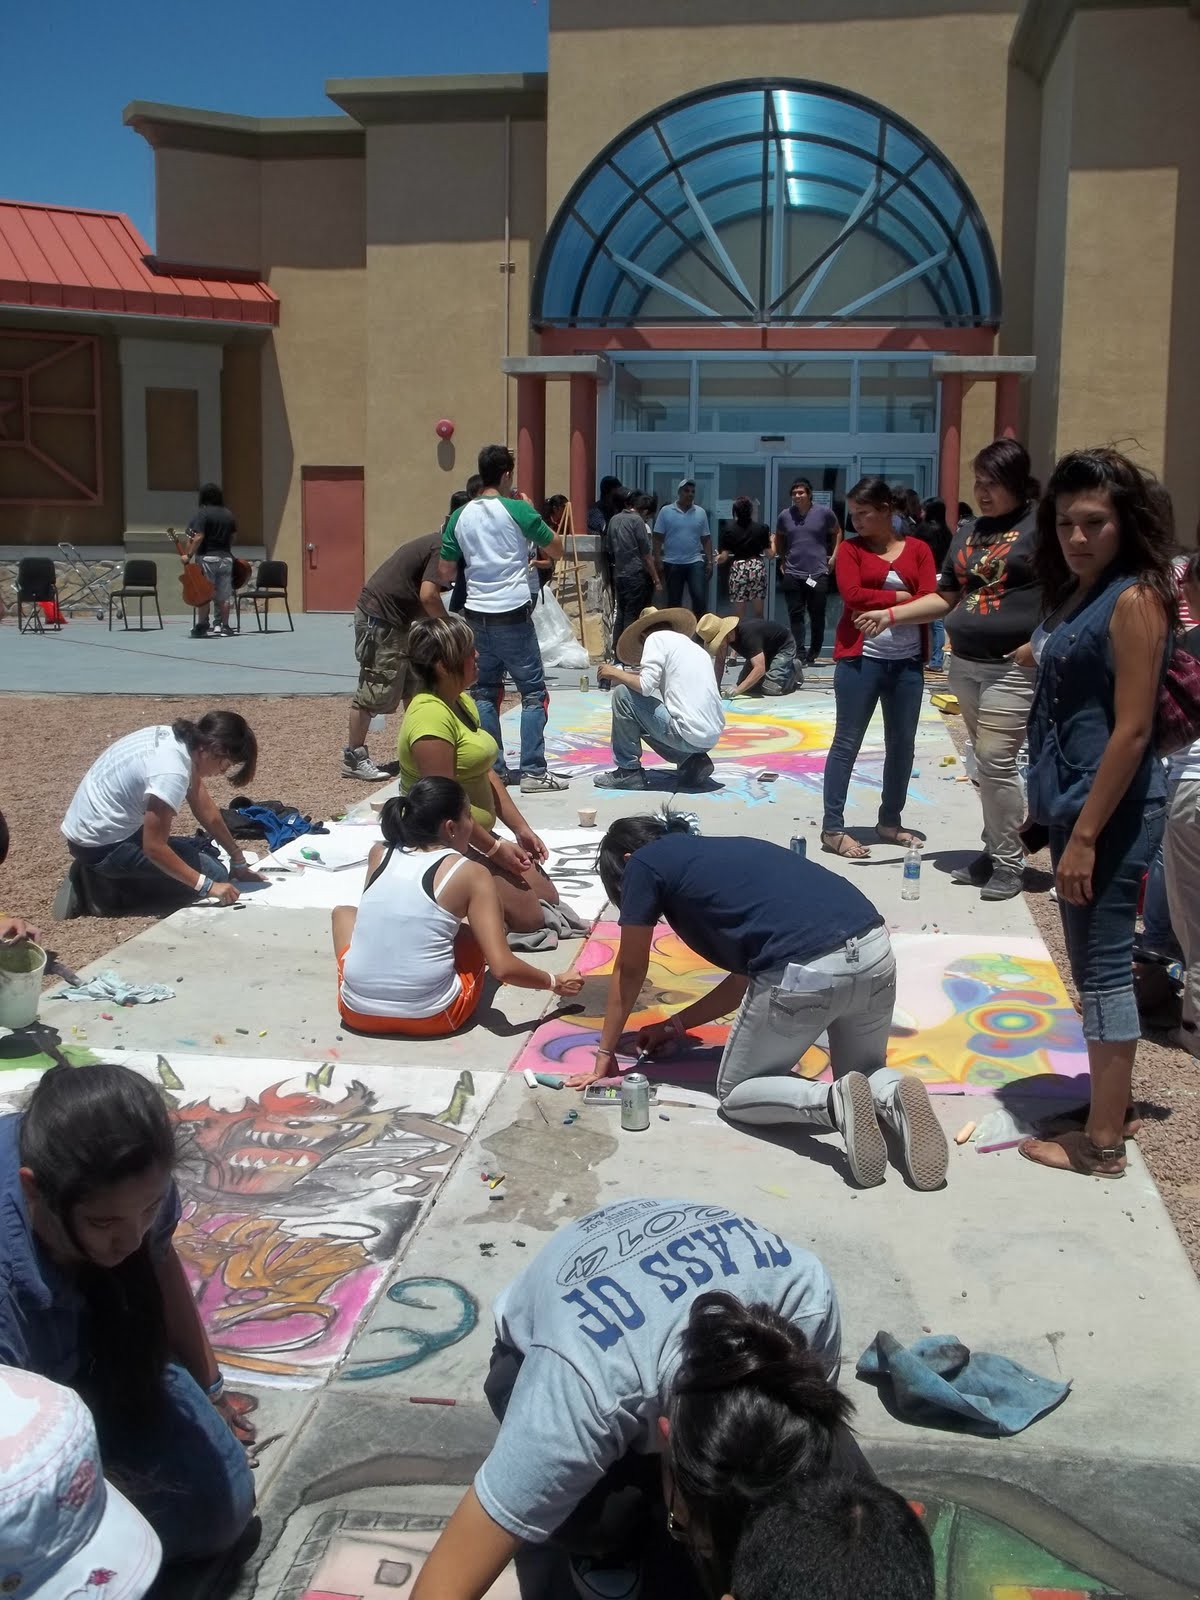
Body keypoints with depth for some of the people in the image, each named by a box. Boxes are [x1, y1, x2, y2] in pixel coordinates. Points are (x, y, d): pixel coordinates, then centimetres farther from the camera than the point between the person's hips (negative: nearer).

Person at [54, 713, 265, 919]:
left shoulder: (180, 737, -1)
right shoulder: (171, 771, -29)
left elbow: (205, 809, 9)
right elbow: (154, 848, -26)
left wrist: (238, 861, 14)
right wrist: (208, 886, -22)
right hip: (100, 844, -10)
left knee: (203, 852, 17)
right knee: (213, 873, -10)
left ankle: (104, 876, 10)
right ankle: (105, 894, -6)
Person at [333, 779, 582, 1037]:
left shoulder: (379, 854, 6)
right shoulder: (471, 873, -5)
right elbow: (503, 968, -11)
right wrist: (555, 982, 5)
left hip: (358, 1013, 3)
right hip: (430, 1018, -3)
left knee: (344, 912, 32)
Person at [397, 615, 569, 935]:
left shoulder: (464, 703, 9)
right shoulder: (430, 714, -22)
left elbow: (486, 775, 15)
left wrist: (521, 830, 10)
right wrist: (494, 848, -17)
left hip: (475, 839, 10)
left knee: (548, 897, 9)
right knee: (528, 916, -13)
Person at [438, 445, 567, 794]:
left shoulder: (460, 516, 5)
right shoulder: (517, 510, -8)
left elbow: (445, 575, 8)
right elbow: (557, 550, 2)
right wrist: (532, 513, 12)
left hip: (476, 616, 5)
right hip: (513, 615, -5)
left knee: (484, 693, 12)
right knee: (533, 693, 2)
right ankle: (533, 772, 0)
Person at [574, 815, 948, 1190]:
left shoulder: (645, 864, 14)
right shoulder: (719, 853, 33)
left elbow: (629, 972, 25)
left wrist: (605, 1053, 38)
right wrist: (676, 1025, 47)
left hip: (804, 972, -6)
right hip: (875, 950, 7)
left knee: (735, 1092, 18)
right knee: (866, 1072, 31)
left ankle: (832, 1101, -10)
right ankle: (894, 1097, -3)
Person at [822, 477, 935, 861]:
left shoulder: (918, 550, 6)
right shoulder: (850, 548, 2)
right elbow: (852, 595, -12)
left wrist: (889, 613, -17)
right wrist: (901, 596, -10)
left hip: (907, 662, 3)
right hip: (860, 659, -3)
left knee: (902, 743, 10)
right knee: (847, 742, -1)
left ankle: (890, 821, 24)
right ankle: (832, 829, 1)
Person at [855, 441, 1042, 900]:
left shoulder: (1039, 523, -7)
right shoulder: (969, 532, 14)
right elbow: (946, 599, 18)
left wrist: (1039, 644, -18)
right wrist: (890, 615, 8)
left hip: (1012, 667, -7)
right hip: (964, 663, 7)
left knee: (997, 762, -9)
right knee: (985, 762, 12)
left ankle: (1010, 862, 3)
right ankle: (995, 849, 22)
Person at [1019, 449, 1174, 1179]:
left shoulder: (1135, 600, -15)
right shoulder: (1081, 596, 12)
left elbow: (1132, 729, -19)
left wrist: (1086, 835, -21)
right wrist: (1064, 818, 15)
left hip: (1110, 810, -9)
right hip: (1077, 802, 9)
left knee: (1105, 966, -4)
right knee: (1092, 963, 17)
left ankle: (1104, 1143, 5)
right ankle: (1111, 1101, 30)